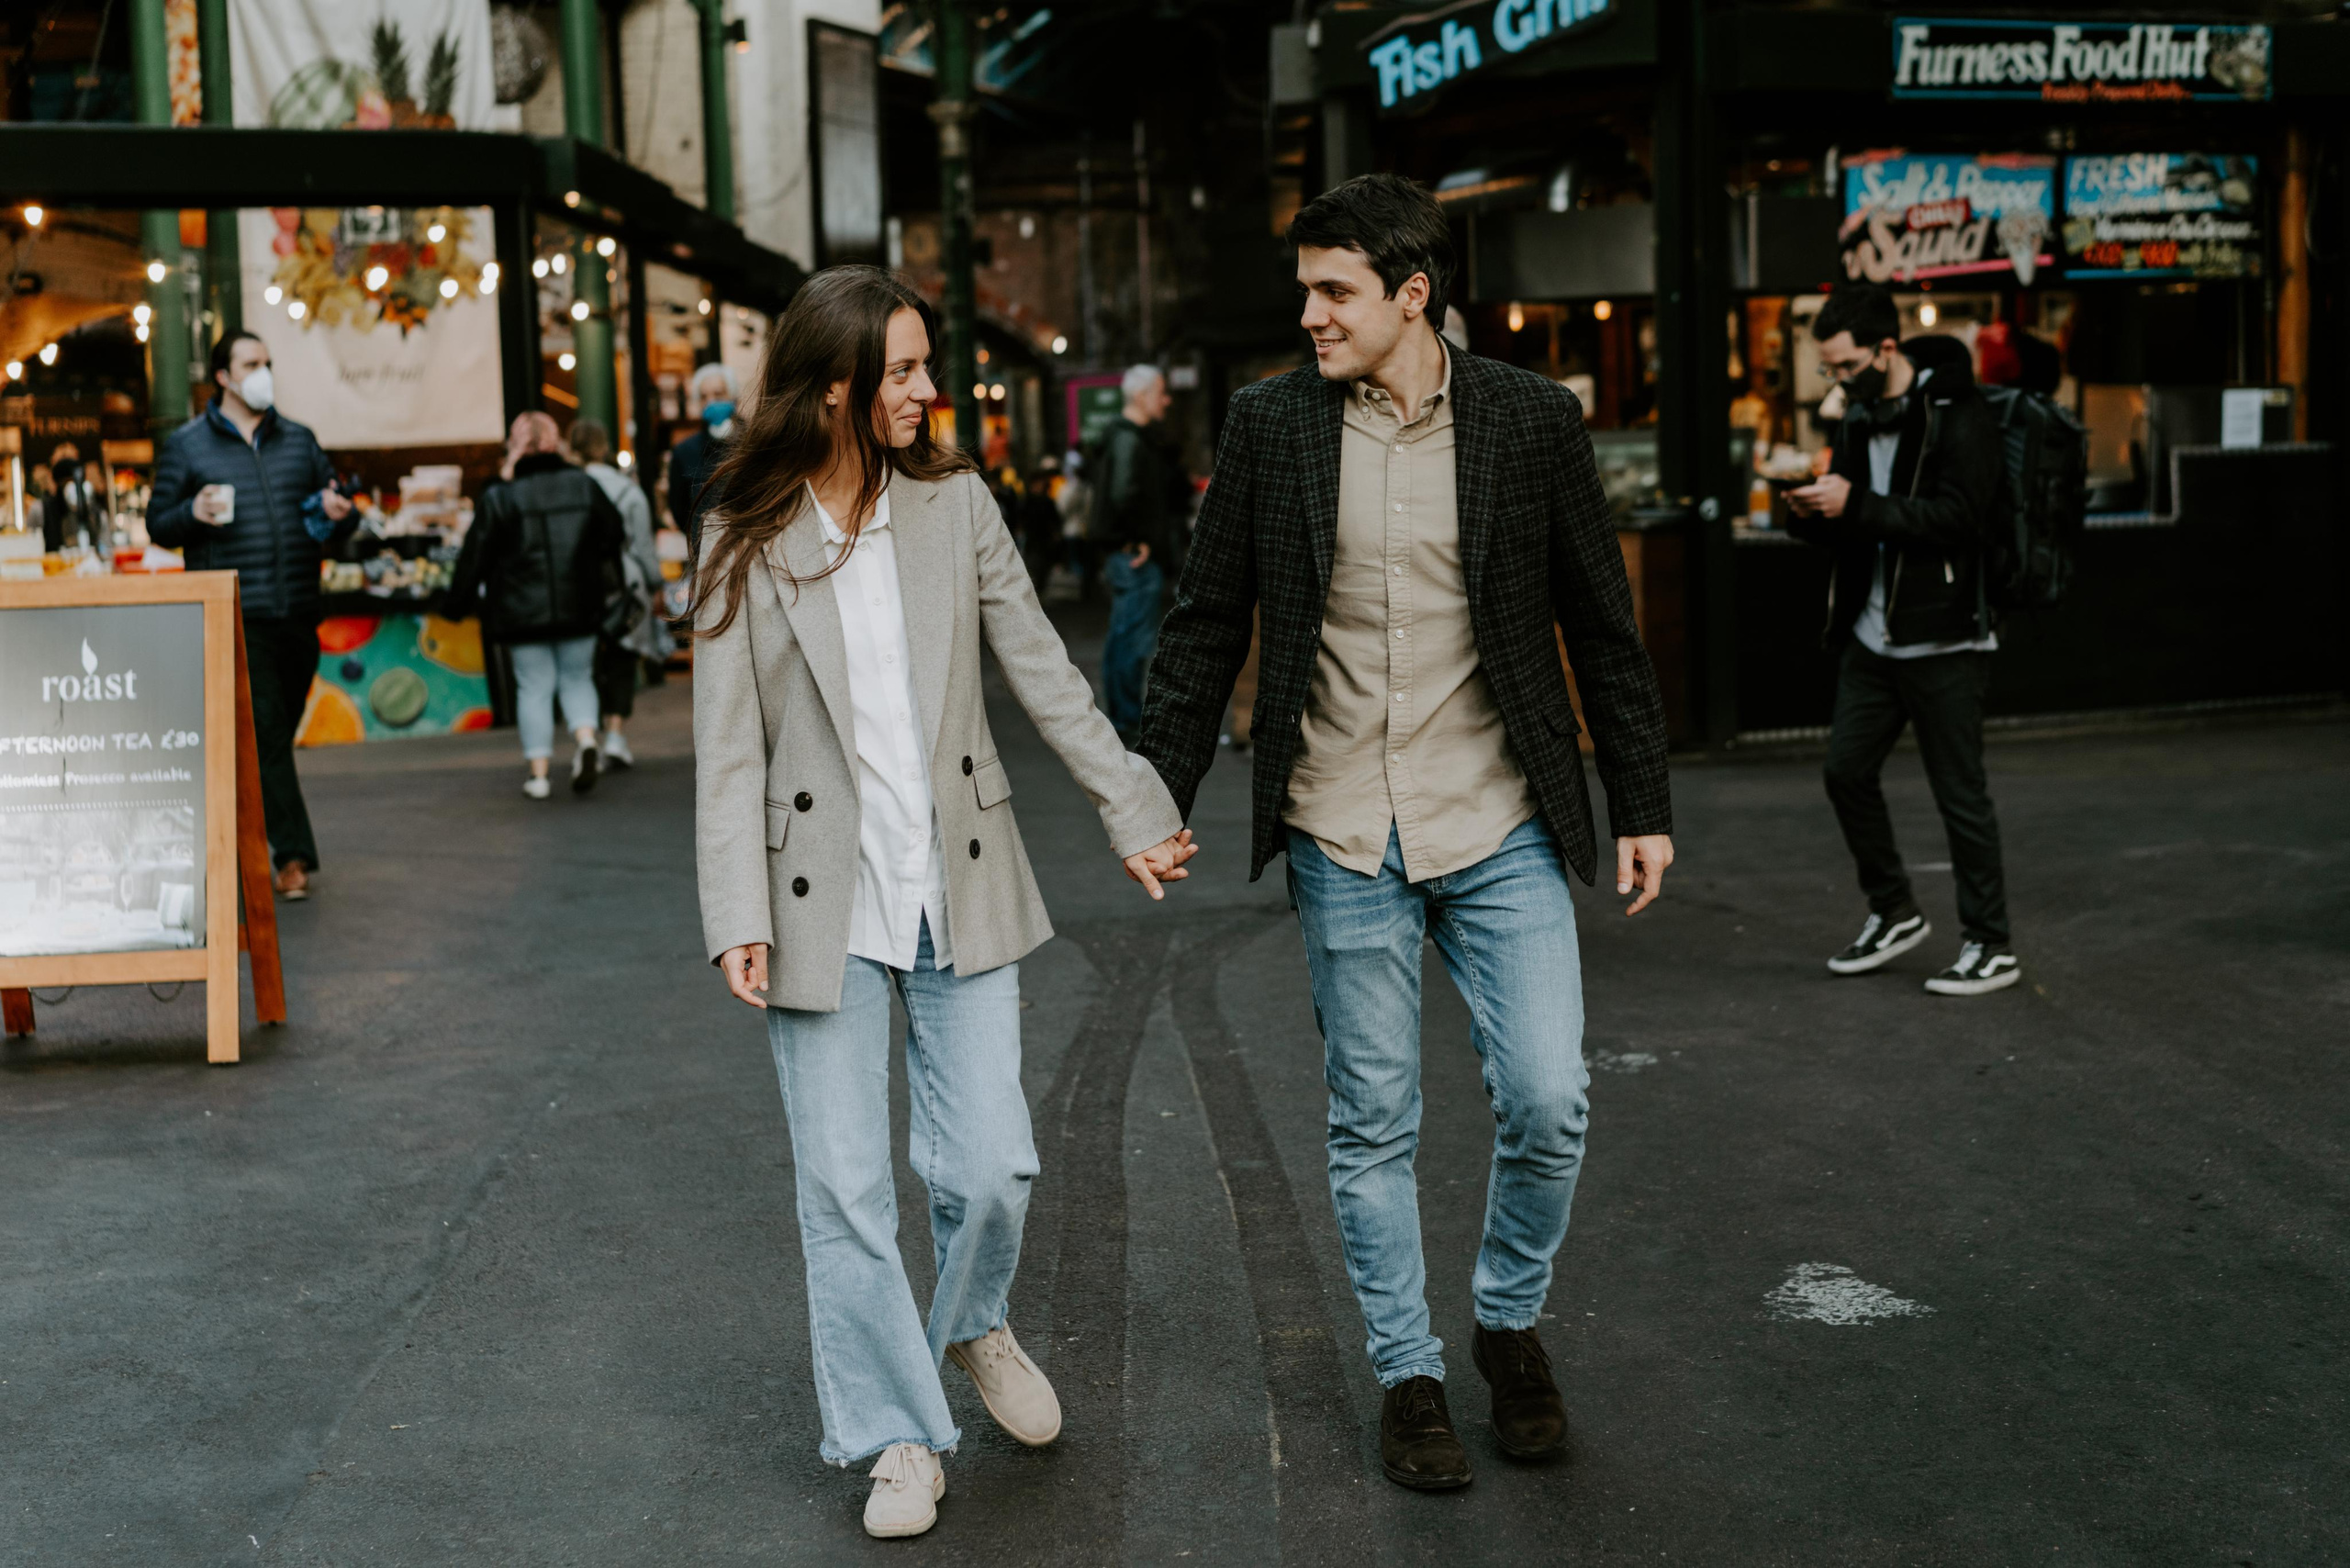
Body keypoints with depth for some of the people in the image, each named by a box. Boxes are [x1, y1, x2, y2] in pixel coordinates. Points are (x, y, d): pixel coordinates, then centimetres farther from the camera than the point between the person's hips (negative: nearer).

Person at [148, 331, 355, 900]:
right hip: (234, 616, -5)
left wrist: (339, 513, -5)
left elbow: (335, 508, 19)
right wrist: (194, 513, -16)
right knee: (265, 732, -12)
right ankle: (293, 855, -13)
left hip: (297, 614, 5)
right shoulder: (185, 446, 5)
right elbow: (158, 524, 5)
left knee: (279, 734, 10)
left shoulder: (299, 441, 15)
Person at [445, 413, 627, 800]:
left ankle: (539, 770, 4)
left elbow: (475, 557, -4)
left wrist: (459, 601, 7)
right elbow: (615, 537, 8)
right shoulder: (585, 486, 2)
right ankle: (586, 739, -9)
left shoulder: (498, 497, -6)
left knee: (534, 686, 5)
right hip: (579, 607, 2)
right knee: (577, 677, 16)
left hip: (523, 609, -2)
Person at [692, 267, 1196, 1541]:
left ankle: (975, 1325, 35)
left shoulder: (956, 505, 2)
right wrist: (738, 919, -11)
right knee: (845, 1191, 3)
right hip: (825, 902, -1)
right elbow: (728, 753, -3)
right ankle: (899, 1436, 20)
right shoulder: (747, 549, -3)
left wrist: (1135, 813, 6)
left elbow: (1043, 676, 7)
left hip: (957, 888, 2)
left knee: (990, 1164, 2)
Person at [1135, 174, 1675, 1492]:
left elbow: (1602, 624, 4)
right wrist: (1160, 794, 4)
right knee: (1373, 1123, 8)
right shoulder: (1270, 424, 1)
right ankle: (1409, 1373, 24)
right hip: (1342, 837, 1)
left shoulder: (1531, 419, -1)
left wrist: (1645, 806, 4)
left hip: (1499, 826, -1)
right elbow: (1210, 624, 8)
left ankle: (1511, 1322, 24)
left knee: (1548, 1102, -3)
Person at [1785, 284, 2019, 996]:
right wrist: (1813, 515, -4)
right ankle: (1894, 912, 27)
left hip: (1942, 642, -8)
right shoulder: (1861, 417, 12)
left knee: (1960, 795, -1)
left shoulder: (1955, 415, -13)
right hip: (1872, 636, 8)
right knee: (1846, 771, 10)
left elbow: (1957, 518, -24)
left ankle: (1990, 946, 11)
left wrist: (1855, 504, -27)